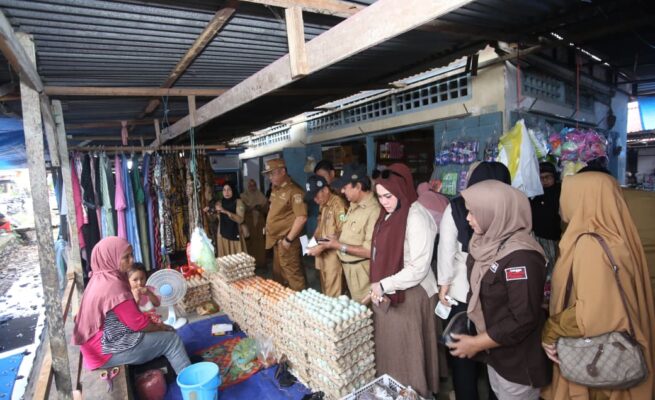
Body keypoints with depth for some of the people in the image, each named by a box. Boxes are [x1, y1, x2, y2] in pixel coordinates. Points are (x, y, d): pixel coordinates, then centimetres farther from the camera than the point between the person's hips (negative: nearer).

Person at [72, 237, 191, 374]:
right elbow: (138, 323, -20)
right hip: (108, 351, -10)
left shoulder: (100, 279, 5)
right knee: (172, 339, -6)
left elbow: (131, 317, 12)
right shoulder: (112, 286, -26)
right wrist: (160, 327, -3)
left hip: (103, 341, 10)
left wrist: (156, 326, 6)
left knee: (163, 332, 16)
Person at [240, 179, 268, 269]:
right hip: (249, 222, -1)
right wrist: (249, 208, -18)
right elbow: (242, 210, -2)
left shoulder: (261, 196, 7)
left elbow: (266, 208, 4)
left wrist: (260, 208, -14)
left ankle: (261, 263, 5)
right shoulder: (243, 196, 4)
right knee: (250, 242, -6)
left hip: (260, 221, 1)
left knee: (260, 242, -2)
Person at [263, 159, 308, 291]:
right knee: (278, 274, 21)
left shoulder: (294, 191, -19)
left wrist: (289, 239, -21)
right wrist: (269, 227, 14)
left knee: (292, 274, 0)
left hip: (286, 241, -9)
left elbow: (302, 218, -24)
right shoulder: (275, 189, 9)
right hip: (276, 240, 9)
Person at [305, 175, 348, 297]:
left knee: (333, 294, -1)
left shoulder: (338, 204, -16)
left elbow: (344, 233, -21)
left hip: (333, 254, -8)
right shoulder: (322, 205, 12)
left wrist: (322, 247, -20)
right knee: (325, 291, 17)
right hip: (322, 254, 9)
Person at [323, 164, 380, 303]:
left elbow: (370, 251, -26)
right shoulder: (354, 205, 3)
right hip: (349, 266, 8)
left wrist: (340, 246, -20)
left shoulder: (374, 211, -26)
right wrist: (338, 238, -2)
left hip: (361, 269, -8)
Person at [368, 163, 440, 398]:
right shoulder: (388, 215, 7)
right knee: (388, 347, 18)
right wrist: (377, 287, 5)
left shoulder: (416, 218, -19)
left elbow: (419, 269, -22)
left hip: (409, 296, -7)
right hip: (386, 295, 8)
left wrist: (384, 286, -16)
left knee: (406, 351, 8)